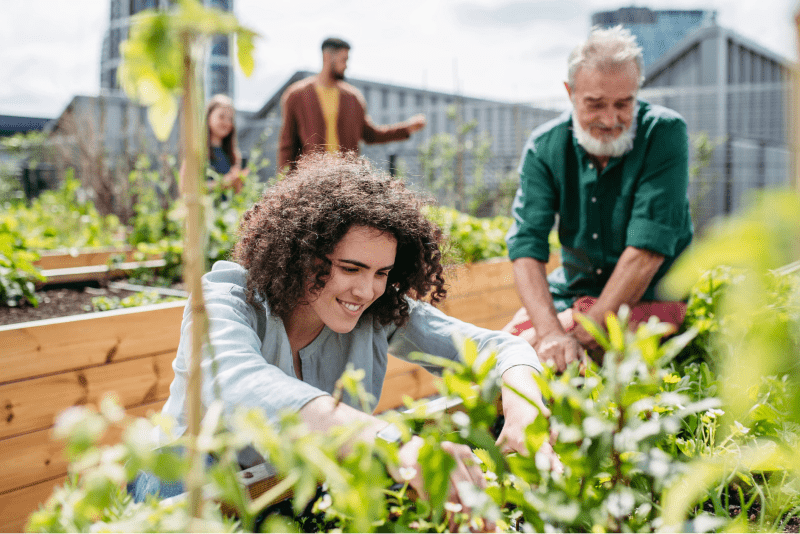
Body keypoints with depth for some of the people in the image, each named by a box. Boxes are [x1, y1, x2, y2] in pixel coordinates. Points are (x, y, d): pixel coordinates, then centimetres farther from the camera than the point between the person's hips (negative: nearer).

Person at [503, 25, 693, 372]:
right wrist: (550, 332, -33)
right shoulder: (544, 147, -7)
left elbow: (647, 251, -23)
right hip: (571, 293, 4)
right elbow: (526, 247, -16)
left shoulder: (665, 134, -17)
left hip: (650, 296, -4)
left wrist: (583, 334, -26)